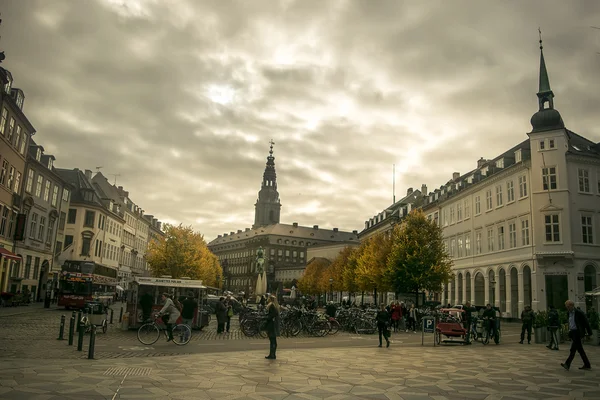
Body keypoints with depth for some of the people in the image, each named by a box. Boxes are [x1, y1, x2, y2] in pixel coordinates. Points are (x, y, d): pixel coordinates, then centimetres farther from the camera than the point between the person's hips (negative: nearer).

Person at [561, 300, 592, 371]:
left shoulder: (579, 312, -12)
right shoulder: (569, 313, 11)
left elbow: (586, 323, -8)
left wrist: (589, 333, -6)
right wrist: (569, 331, 18)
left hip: (578, 332, -8)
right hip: (572, 332, 8)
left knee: (573, 349, -12)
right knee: (580, 349, 12)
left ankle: (567, 364, -16)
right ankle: (587, 365, 21)